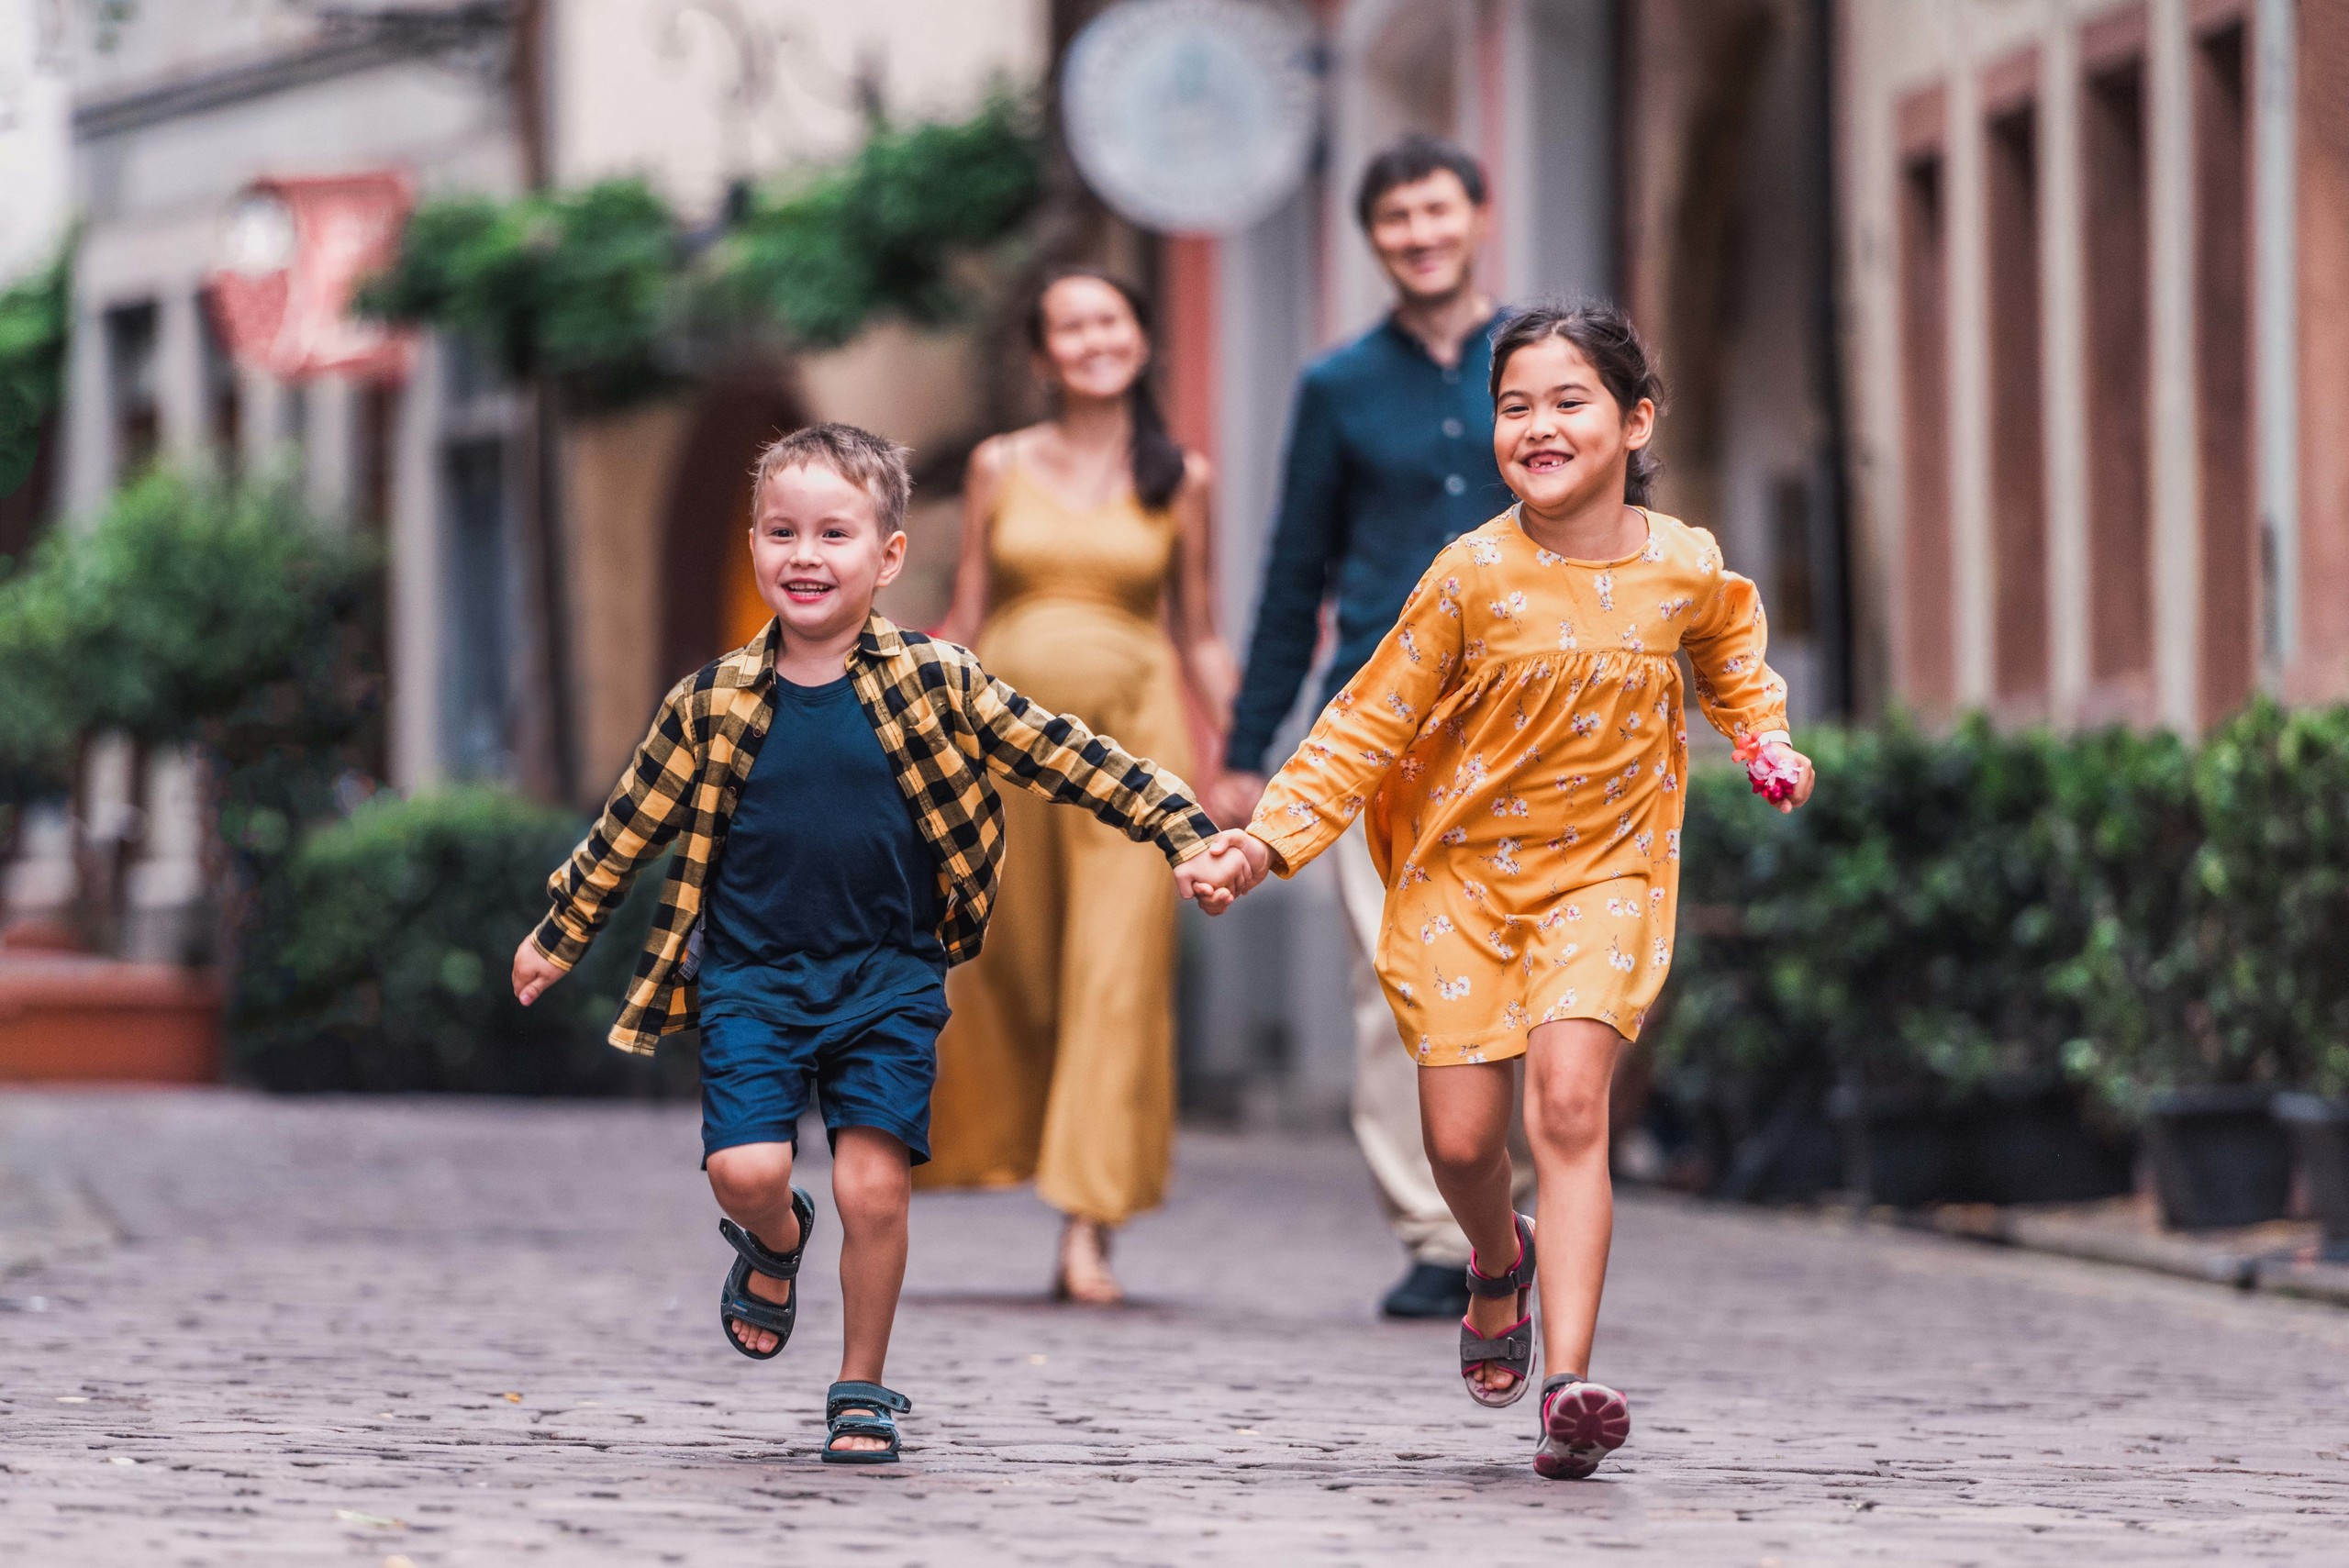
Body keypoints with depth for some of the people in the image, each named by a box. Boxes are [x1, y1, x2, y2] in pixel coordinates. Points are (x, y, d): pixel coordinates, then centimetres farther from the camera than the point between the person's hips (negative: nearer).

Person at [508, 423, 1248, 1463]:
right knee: (745, 1170, -13)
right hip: (752, 976, 1)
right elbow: (630, 827, 12)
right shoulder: (713, 705, 0)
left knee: (873, 1185, -8)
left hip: (887, 980, -1)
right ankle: (775, 1244, 26)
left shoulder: (937, 686, -4)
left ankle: (862, 1392, 13)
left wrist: (1184, 838, -5)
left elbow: (1069, 762, 0)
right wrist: (558, 933, 20)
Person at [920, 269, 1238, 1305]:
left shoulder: (1180, 480, 7)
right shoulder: (1000, 468, 8)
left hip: (1133, 730, -1)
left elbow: (1199, 639, 10)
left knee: (1118, 980, -8)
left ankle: (1089, 1233, -6)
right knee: (1001, 976, 5)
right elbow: (963, 626, 10)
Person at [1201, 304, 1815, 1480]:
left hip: (1602, 875, 0)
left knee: (1569, 1103, -19)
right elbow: (1372, 719, -7)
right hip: (1462, 869, 0)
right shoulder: (1475, 576, -12)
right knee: (1461, 1136, -2)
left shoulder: (1686, 570, -5)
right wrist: (1275, 832, -14)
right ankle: (1499, 1262, 36)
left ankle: (1567, 1384, -23)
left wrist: (1764, 737, 11)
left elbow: (1726, 641, 22)